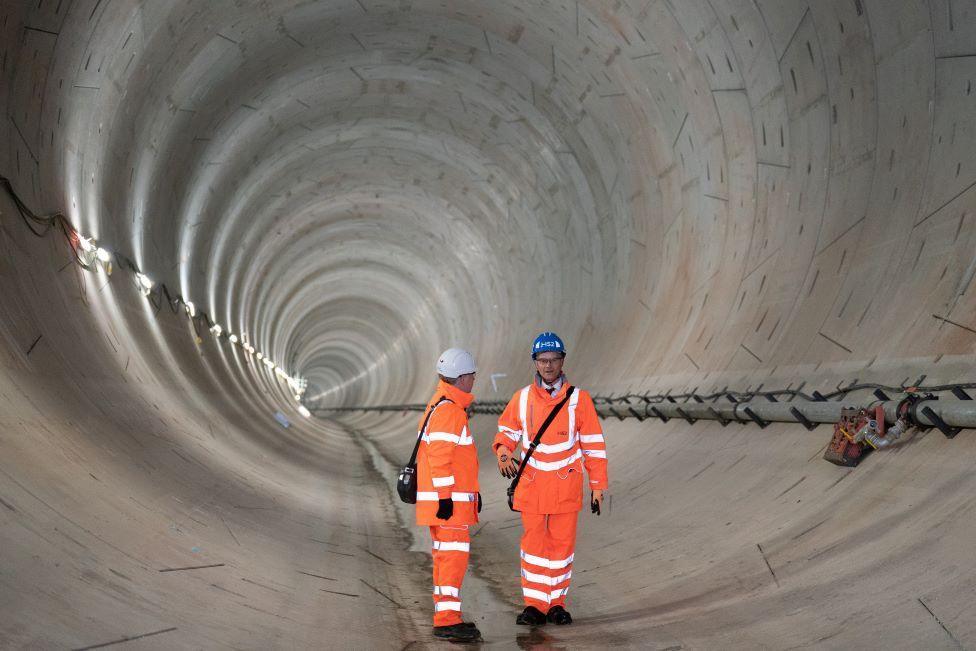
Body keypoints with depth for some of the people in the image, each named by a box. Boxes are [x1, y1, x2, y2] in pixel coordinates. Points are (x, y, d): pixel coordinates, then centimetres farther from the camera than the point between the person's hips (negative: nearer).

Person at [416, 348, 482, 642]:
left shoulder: (439, 406, 19)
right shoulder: (448, 410, -15)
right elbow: (440, 457, -21)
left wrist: (473, 491, 28)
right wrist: (445, 497, -21)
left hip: (448, 499, 10)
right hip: (448, 500, -10)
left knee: (445, 558, 12)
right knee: (454, 556, -11)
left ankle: (445, 617, 16)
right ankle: (447, 620, -13)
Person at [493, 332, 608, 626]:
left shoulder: (578, 399, -3)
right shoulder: (522, 398, 1)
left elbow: (593, 444, 1)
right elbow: (507, 431, 13)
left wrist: (598, 485, -1)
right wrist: (503, 452, -10)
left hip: (566, 488, -1)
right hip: (532, 485, 1)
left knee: (562, 544, 6)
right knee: (533, 544, 4)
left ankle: (557, 603, 19)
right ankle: (535, 605, 12)